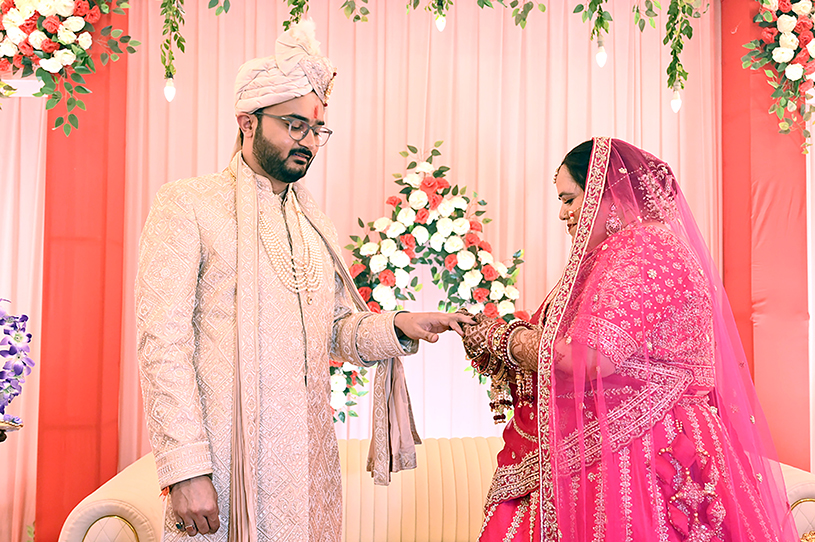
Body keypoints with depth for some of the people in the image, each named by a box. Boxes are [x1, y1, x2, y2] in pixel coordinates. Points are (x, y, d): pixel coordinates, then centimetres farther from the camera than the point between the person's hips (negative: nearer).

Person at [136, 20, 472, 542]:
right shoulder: (188, 203, -4)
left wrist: (397, 327, -3)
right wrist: (185, 470, -18)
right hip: (225, 457, -5)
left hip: (310, 459, 5)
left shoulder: (315, 221, 15)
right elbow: (164, 342, -11)